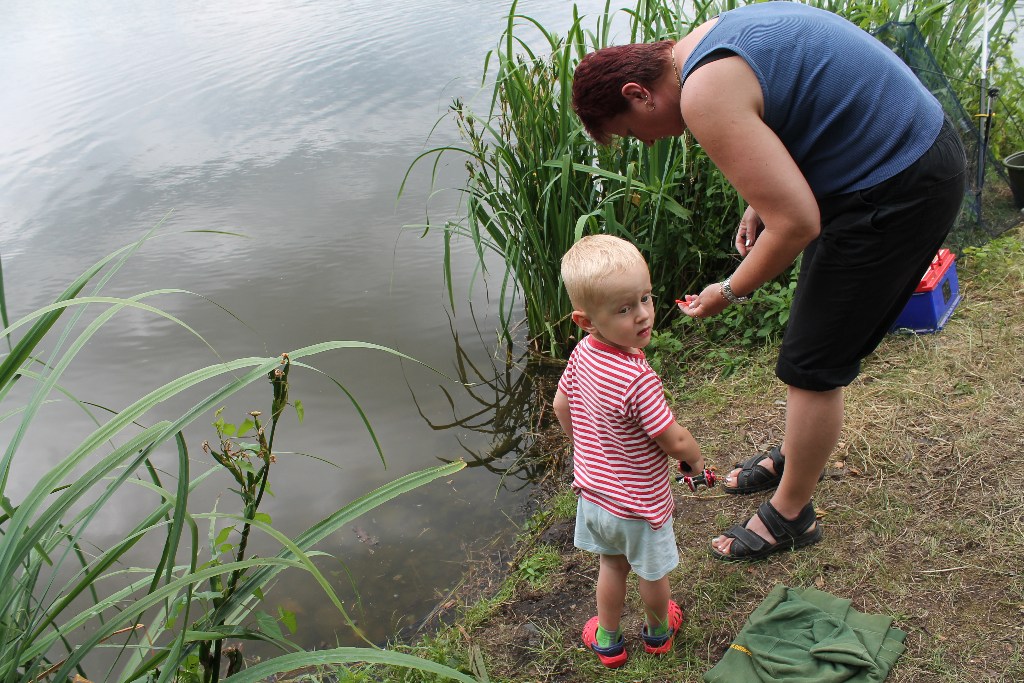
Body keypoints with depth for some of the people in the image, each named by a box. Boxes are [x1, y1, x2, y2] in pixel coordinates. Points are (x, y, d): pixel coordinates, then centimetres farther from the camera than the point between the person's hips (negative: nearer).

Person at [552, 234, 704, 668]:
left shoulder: (582, 354, -14)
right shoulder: (638, 380, -36)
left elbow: (561, 407, 2)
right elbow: (675, 441, -26)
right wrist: (696, 459, -3)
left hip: (594, 491, 5)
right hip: (639, 503, -5)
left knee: (612, 564, 28)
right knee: (652, 573, 24)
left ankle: (607, 640, 46)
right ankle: (658, 631, 50)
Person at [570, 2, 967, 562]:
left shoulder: (705, 95, -24)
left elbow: (797, 222, -26)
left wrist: (731, 291, -9)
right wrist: (761, 200, 10)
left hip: (897, 192, -10)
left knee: (812, 364, 1)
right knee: (813, 330, 21)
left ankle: (791, 515, 21)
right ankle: (792, 458, 42)